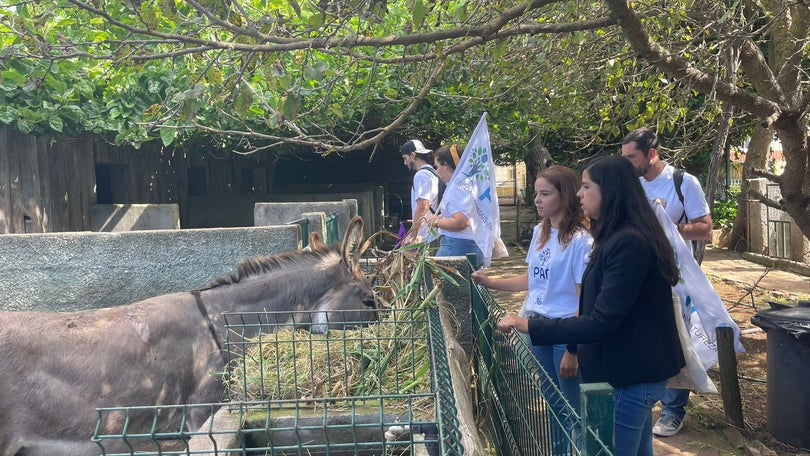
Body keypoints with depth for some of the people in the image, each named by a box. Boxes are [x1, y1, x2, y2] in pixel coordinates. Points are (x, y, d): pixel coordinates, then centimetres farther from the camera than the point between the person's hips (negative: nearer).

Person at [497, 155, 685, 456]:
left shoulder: (629, 243, -23)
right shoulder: (619, 238, 11)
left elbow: (601, 322, -26)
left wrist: (529, 327, -24)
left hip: (630, 377, -10)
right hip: (634, 371, 10)